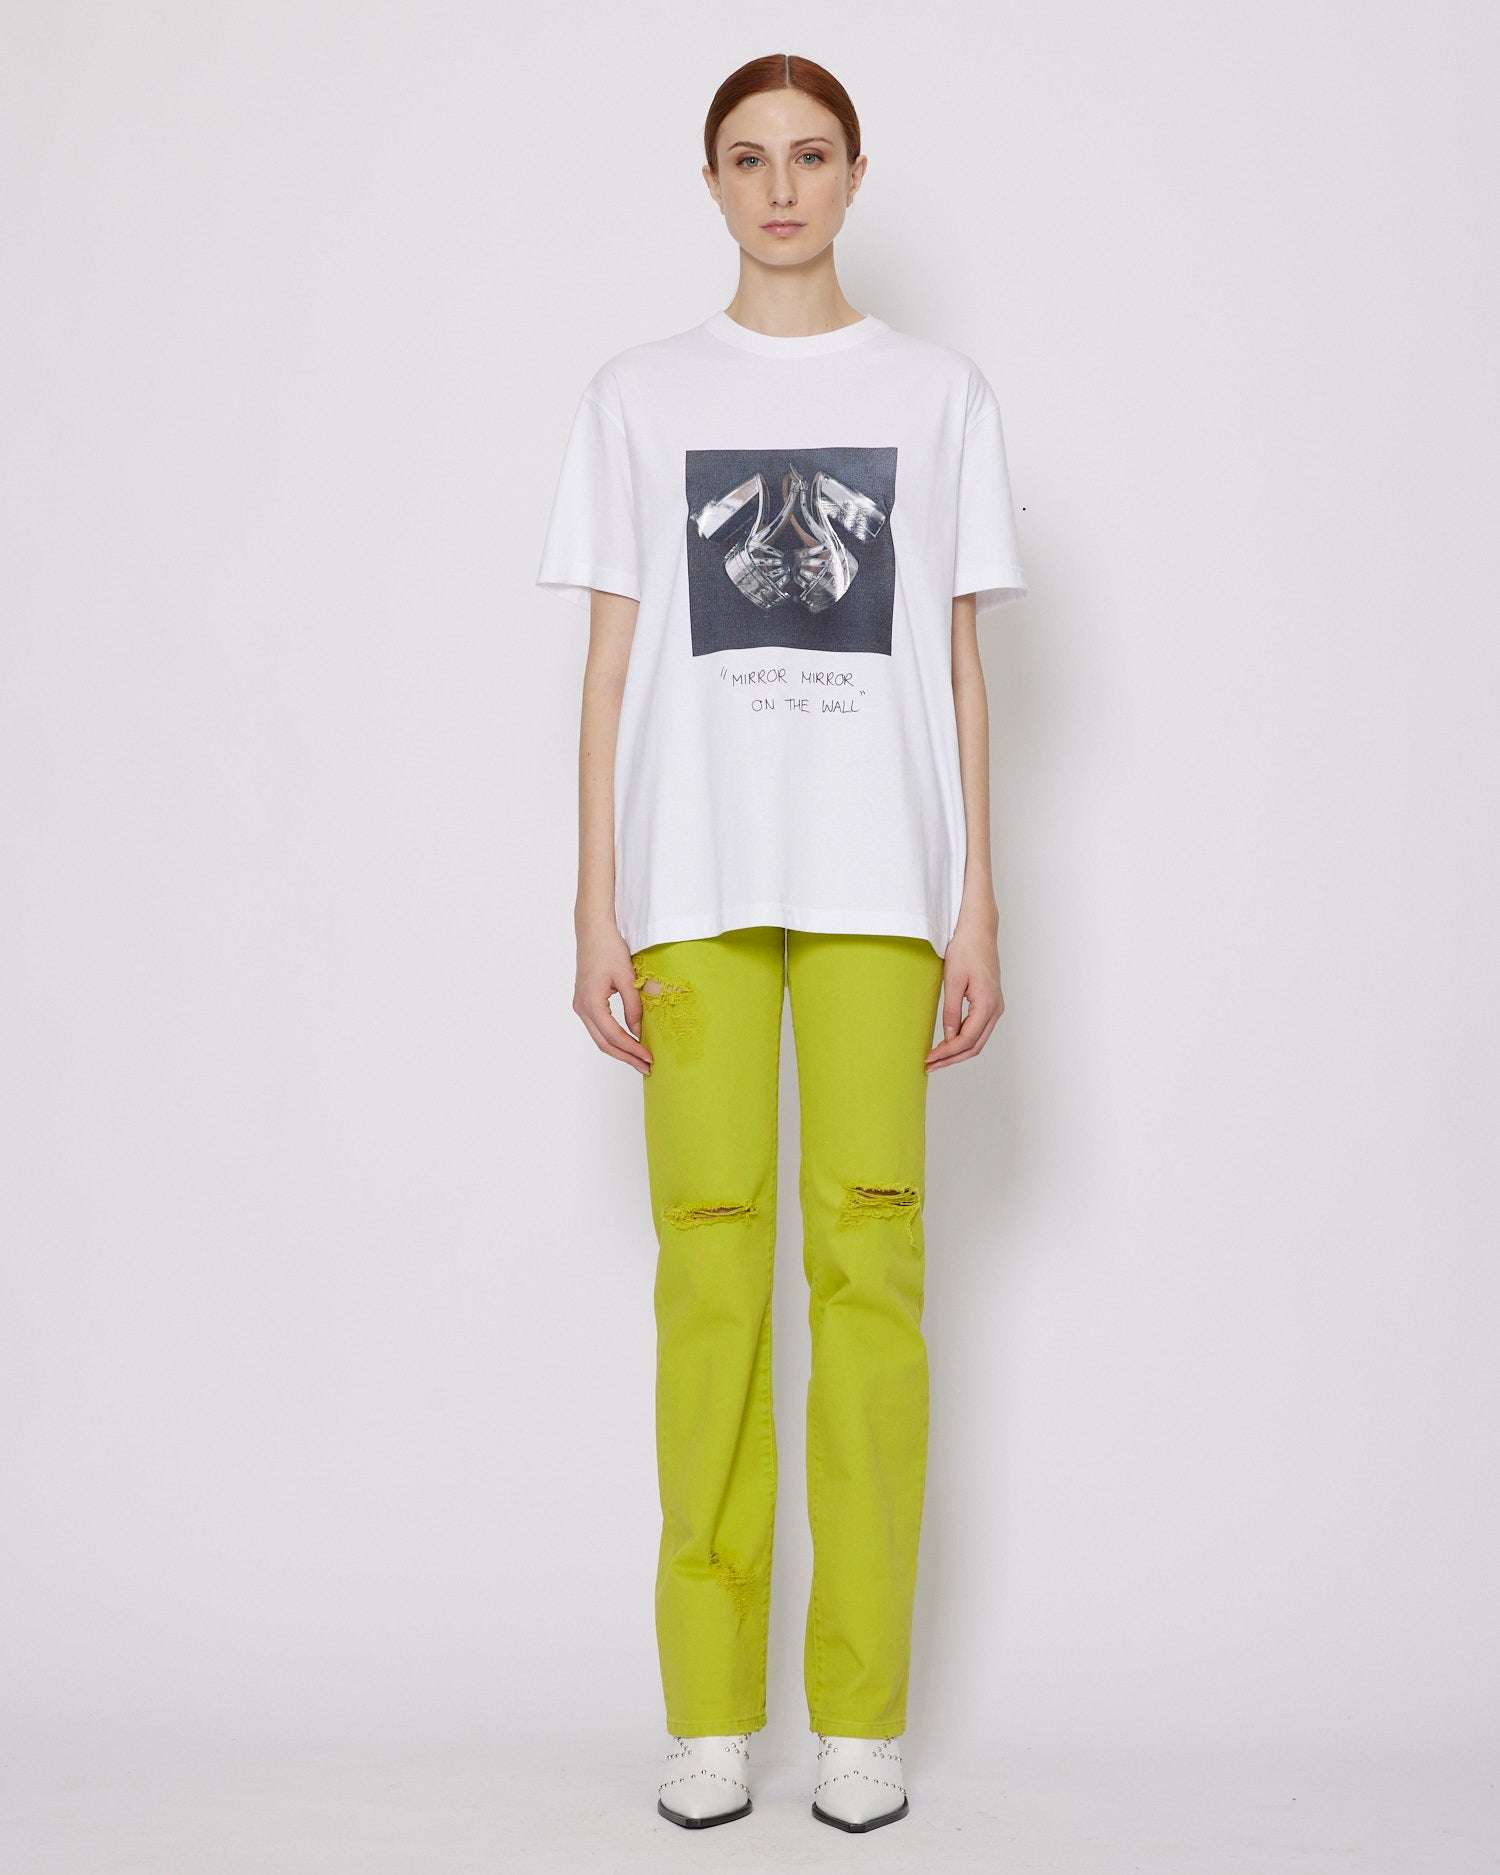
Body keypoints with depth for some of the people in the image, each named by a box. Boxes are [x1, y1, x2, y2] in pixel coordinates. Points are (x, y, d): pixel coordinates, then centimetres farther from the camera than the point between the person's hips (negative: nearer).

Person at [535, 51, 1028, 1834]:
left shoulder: (938, 394, 10)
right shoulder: (639, 397, 10)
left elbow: (959, 668, 9)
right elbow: (611, 665, 8)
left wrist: (976, 911, 3)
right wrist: (596, 912, 1)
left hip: (879, 881, 0)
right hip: (693, 876, 0)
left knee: (868, 1254, -3)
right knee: (709, 1254, -2)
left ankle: (860, 1706, 5)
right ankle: (710, 1708, 7)